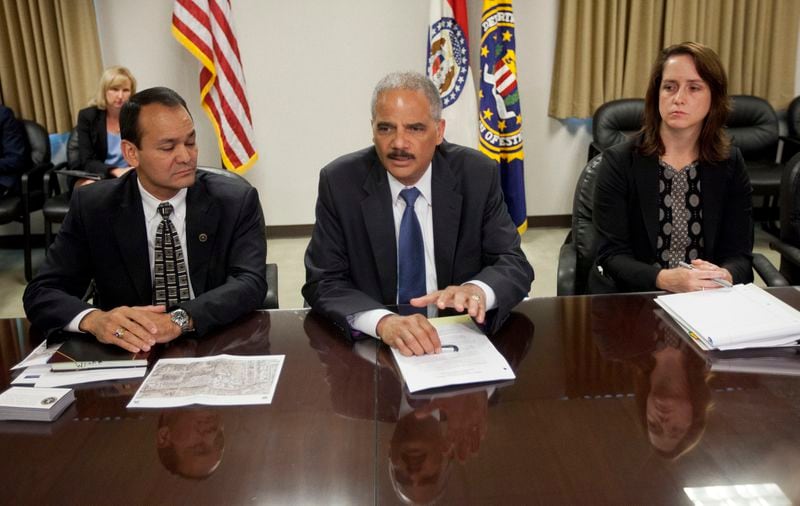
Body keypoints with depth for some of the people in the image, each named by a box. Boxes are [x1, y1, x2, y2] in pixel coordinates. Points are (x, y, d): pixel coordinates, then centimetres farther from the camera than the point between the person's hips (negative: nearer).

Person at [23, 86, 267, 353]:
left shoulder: (237, 201, -4)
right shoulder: (92, 207, -1)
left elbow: (251, 283, -15)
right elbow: (41, 293, -4)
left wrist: (181, 318, -32)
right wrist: (94, 320, -26)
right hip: (129, 356, 1)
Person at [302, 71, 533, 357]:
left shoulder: (477, 175, -5)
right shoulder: (339, 182, -7)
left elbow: (515, 264, -5)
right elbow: (323, 283, -10)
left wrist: (476, 290, -29)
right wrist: (383, 321, -30)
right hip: (373, 344, -1)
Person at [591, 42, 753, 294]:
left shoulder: (730, 164, 4)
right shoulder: (619, 161, -5)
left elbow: (739, 254, 2)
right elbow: (611, 255, -10)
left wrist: (724, 277, -20)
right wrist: (664, 279, -27)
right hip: (631, 298, -3)